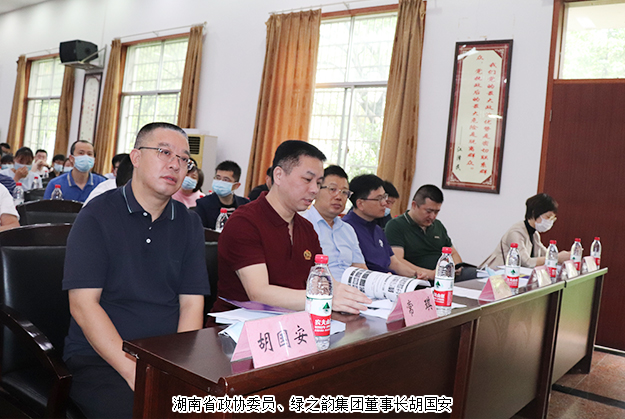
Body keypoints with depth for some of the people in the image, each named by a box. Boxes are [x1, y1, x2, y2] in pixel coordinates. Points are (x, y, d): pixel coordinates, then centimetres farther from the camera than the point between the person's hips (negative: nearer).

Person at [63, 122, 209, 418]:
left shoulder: (189, 223, 9)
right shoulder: (96, 216, -3)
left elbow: (192, 304, 4)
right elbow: (83, 305, -10)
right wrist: (135, 374, -18)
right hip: (98, 358, -3)